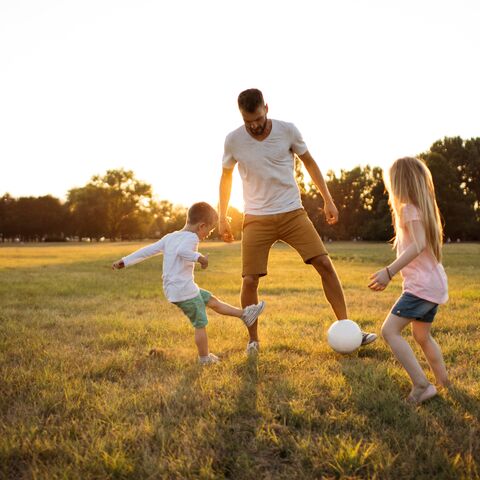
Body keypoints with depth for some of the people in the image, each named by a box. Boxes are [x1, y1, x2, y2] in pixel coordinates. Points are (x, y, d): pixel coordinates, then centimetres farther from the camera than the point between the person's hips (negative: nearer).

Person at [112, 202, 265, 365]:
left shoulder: (169, 237, 12)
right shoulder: (191, 238, -14)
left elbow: (147, 250, 11)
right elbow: (182, 250, -36)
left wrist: (125, 261, 12)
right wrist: (199, 257, -34)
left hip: (172, 290, 9)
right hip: (185, 291, -9)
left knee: (211, 300, 18)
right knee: (200, 324, 4)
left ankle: (244, 314, 26)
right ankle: (204, 358, 15)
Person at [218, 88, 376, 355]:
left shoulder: (287, 130, -7)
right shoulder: (233, 140, -6)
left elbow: (310, 163, 8)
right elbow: (226, 177, 10)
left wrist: (328, 200, 6)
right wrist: (222, 217, 10)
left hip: (292, 213, 1)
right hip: (257, 219, 0)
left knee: (325, 264, -9)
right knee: (249, 280, -7)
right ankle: (253, 340, 15)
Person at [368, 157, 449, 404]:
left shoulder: (409, 208, -12)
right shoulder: (424, 207, 16)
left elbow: (418, 244, -26)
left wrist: (389, 271, -32)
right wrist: (390, 274, 24)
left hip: (422, 285, -10)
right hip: (434, 284, 10)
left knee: (389, 330, -14)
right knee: (422, 336, 23)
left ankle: (421, 385, -17)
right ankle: (444, 384, 33)